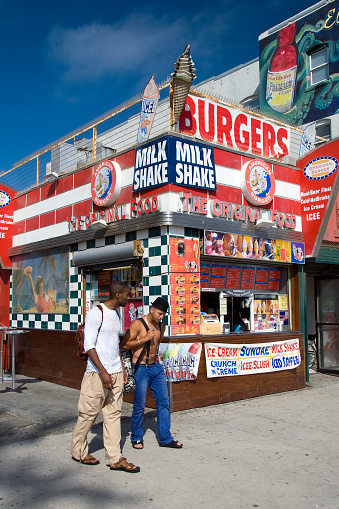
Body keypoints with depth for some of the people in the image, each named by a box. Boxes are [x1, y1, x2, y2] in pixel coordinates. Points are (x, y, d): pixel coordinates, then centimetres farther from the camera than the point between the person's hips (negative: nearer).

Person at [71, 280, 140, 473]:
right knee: (89, 413, 3)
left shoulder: (117, 314, 13)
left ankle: (115, 458, 11)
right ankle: (79, 451, 23)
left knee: (114, 414, 7)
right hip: (98, 373, -7)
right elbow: (89, 346, -15)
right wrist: (103, 372, -19)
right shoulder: (96, 313, -12)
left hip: (115, 373, 8)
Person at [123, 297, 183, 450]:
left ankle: (165, 438, 16)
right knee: (139, 405, 1)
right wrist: (145, 338, -19)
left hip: (156, 367, 7)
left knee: (164, 402, 6)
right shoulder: (137, 324, -11)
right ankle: (136, 438, 19)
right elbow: (125, 344, -14)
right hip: (141, 369, -6)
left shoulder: (161, 326, 10)